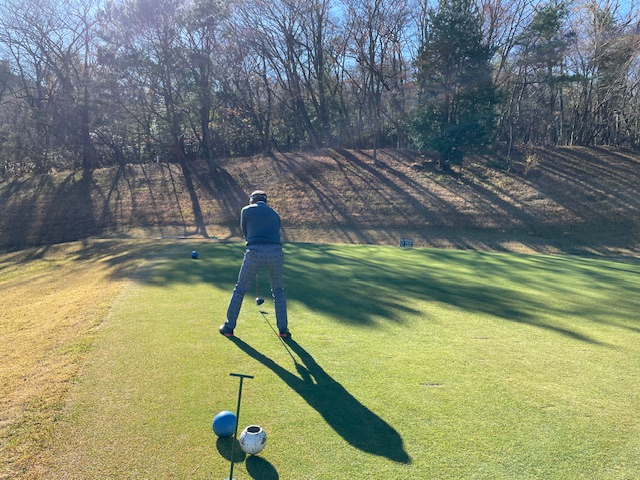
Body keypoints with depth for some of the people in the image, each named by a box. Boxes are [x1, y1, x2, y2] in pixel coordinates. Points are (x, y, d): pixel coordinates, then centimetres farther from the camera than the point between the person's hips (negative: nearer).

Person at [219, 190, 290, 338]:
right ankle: (283, 329, 22)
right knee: (278, 290, 23)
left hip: (255, 252, -2)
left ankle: (229, 327, 23)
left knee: (240, 289, 16)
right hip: (276, 252, 3)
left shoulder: (246, 210, 15)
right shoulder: (275, 214, 25)